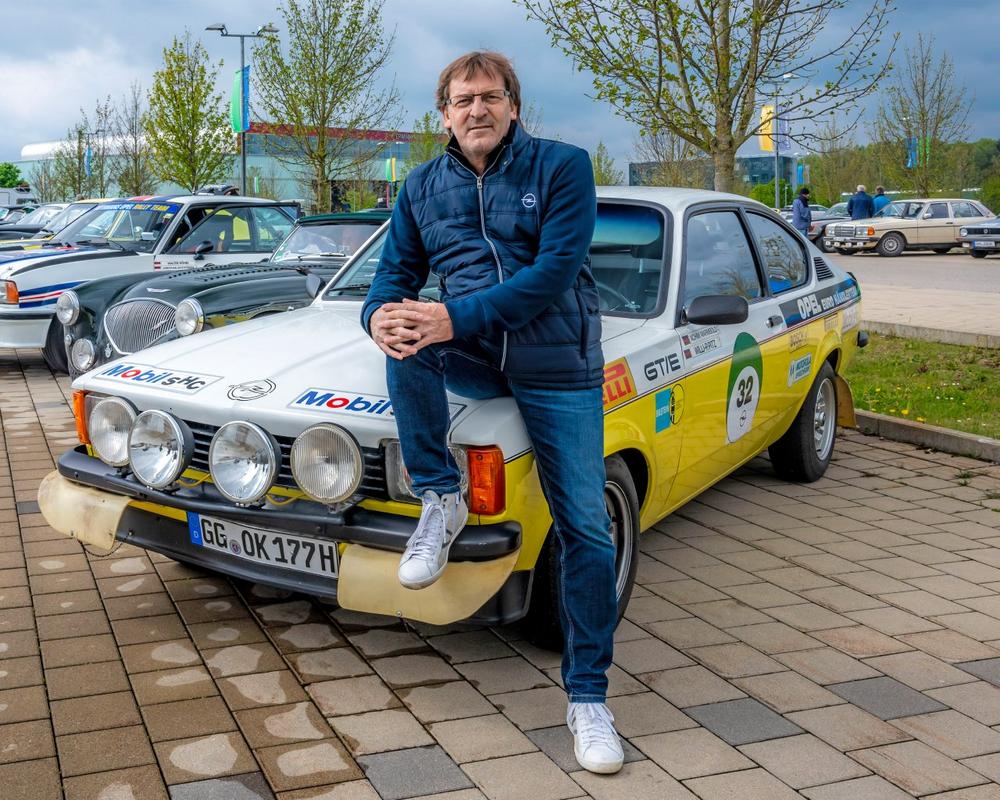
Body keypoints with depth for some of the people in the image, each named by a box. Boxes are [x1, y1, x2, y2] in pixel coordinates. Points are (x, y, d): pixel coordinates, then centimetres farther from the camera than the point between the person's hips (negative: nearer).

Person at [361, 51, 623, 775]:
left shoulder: (563, 166, -6)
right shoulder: (422, 187, 7)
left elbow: (556, 270, -18)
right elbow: (396, 274, 7)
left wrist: (457, 317, -27)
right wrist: (381, 315, -19)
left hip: (557, 364, -3)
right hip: (474, 356, 3)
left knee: (585, 530, -6)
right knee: (407, 340, -31)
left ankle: (588, 696, 6)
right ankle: (440, 501, -15)